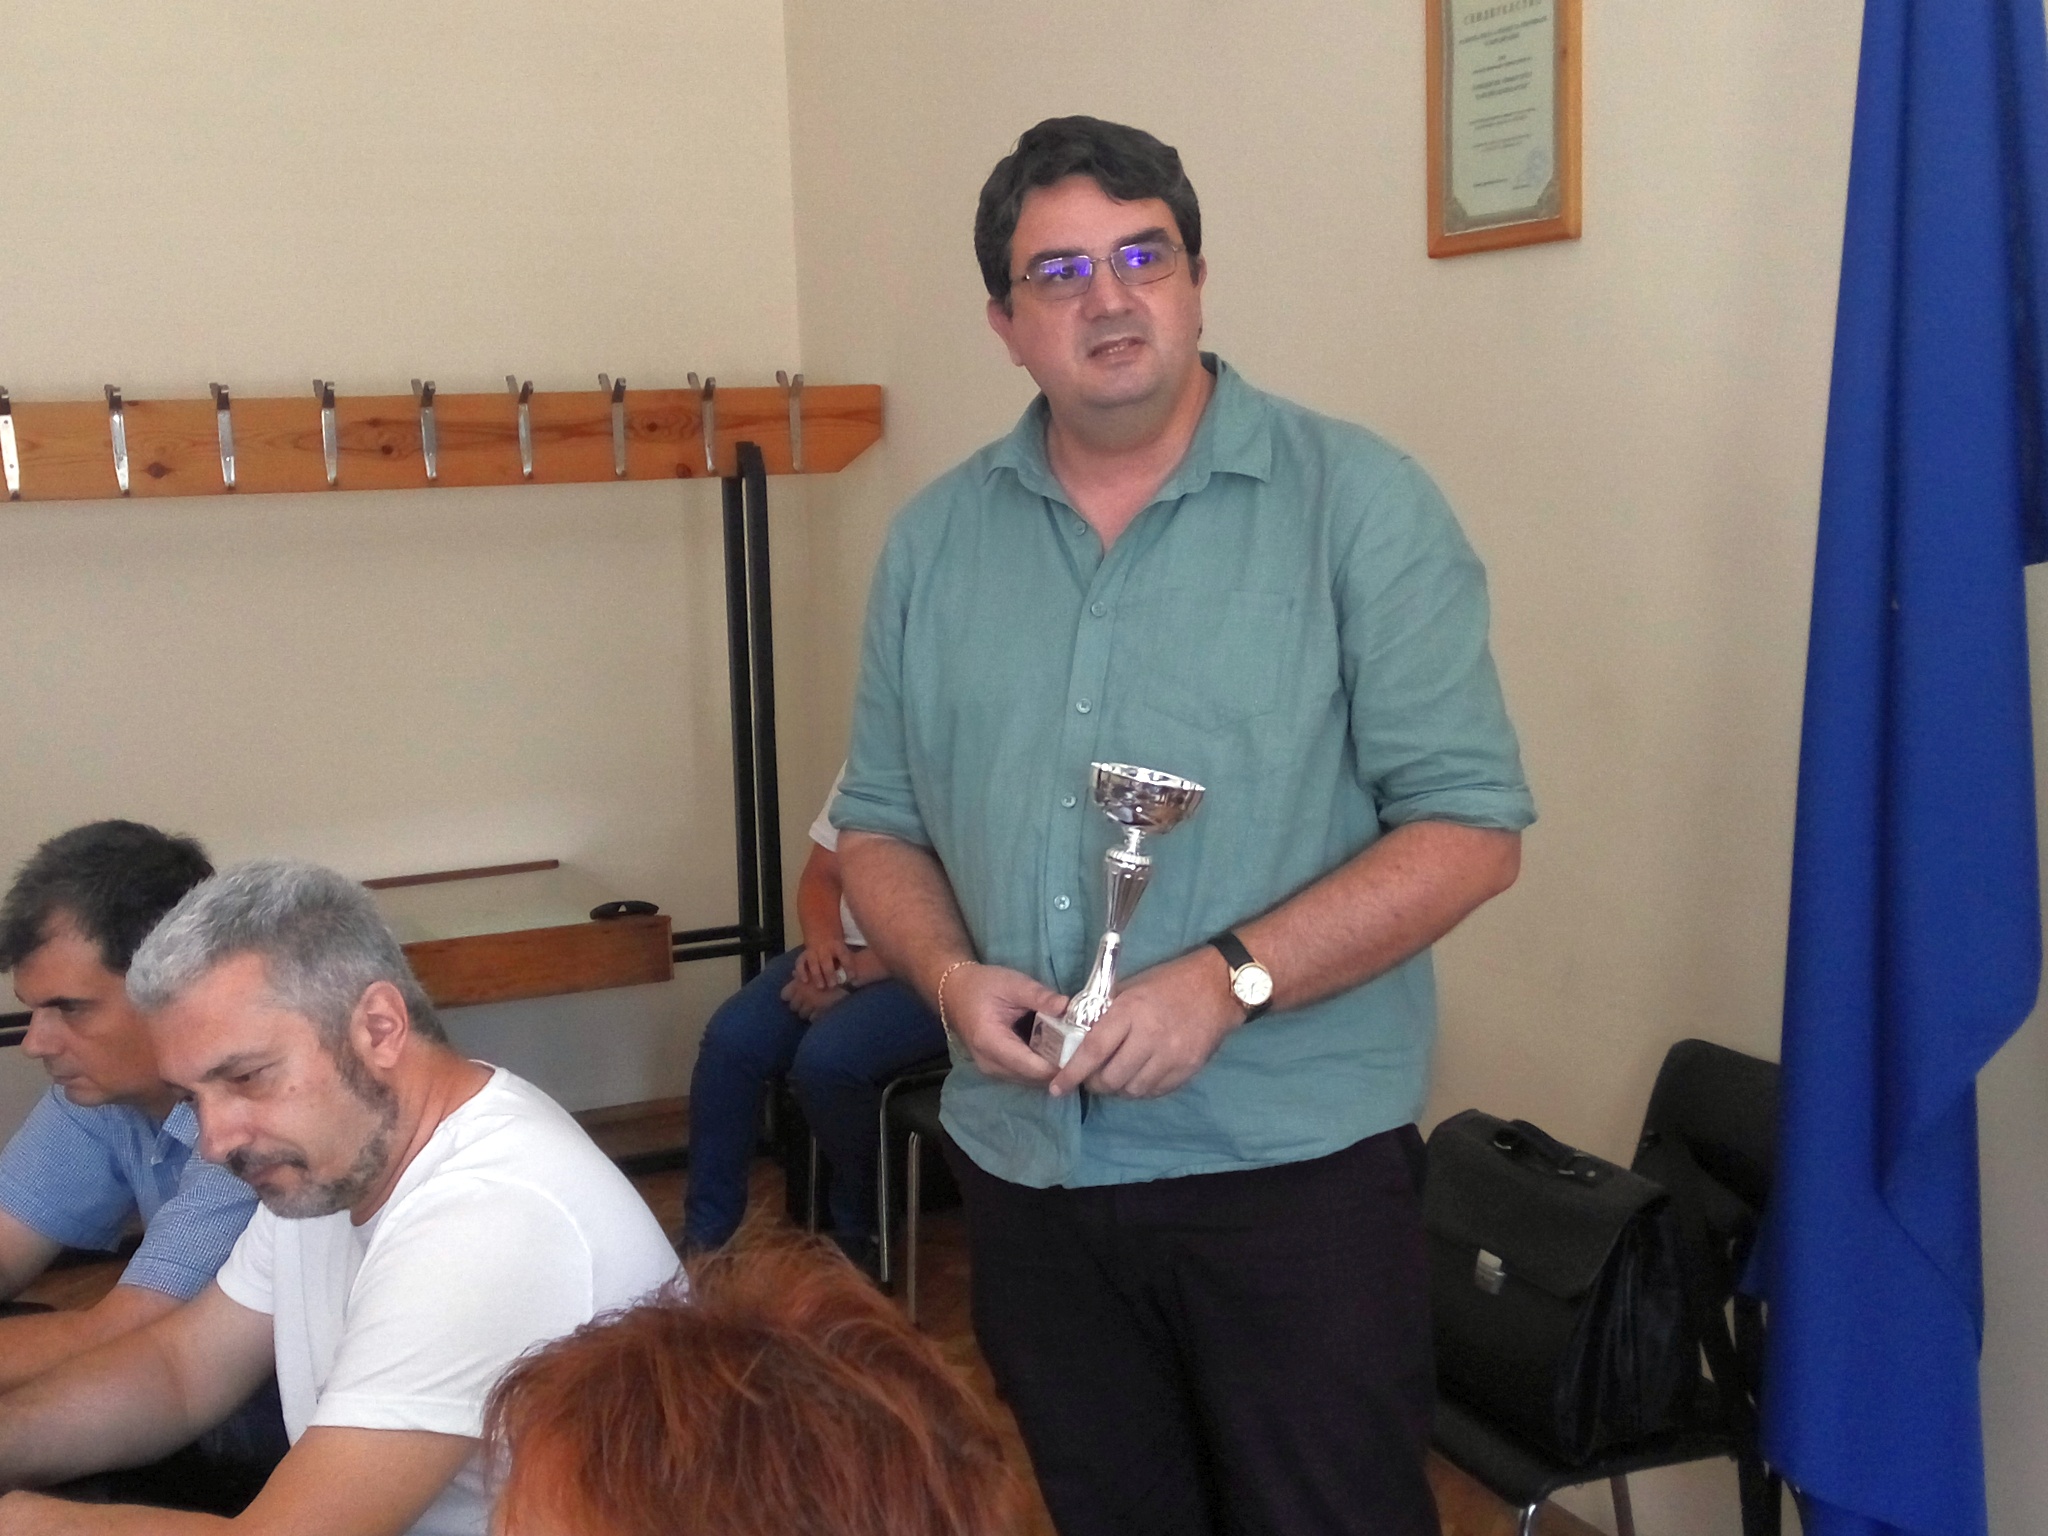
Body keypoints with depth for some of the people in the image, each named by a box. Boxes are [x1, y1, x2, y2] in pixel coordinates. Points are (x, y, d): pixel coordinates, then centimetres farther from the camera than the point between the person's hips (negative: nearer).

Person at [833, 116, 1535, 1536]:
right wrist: (950, 974, -10)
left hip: (1292, 1164, -4)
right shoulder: (936, 539, 6)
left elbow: (1470, 825, -11)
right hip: (1025, 1168, 4)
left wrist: (1228, 979, -21)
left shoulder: (1357, 501, -7)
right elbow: (881, 823, 11)